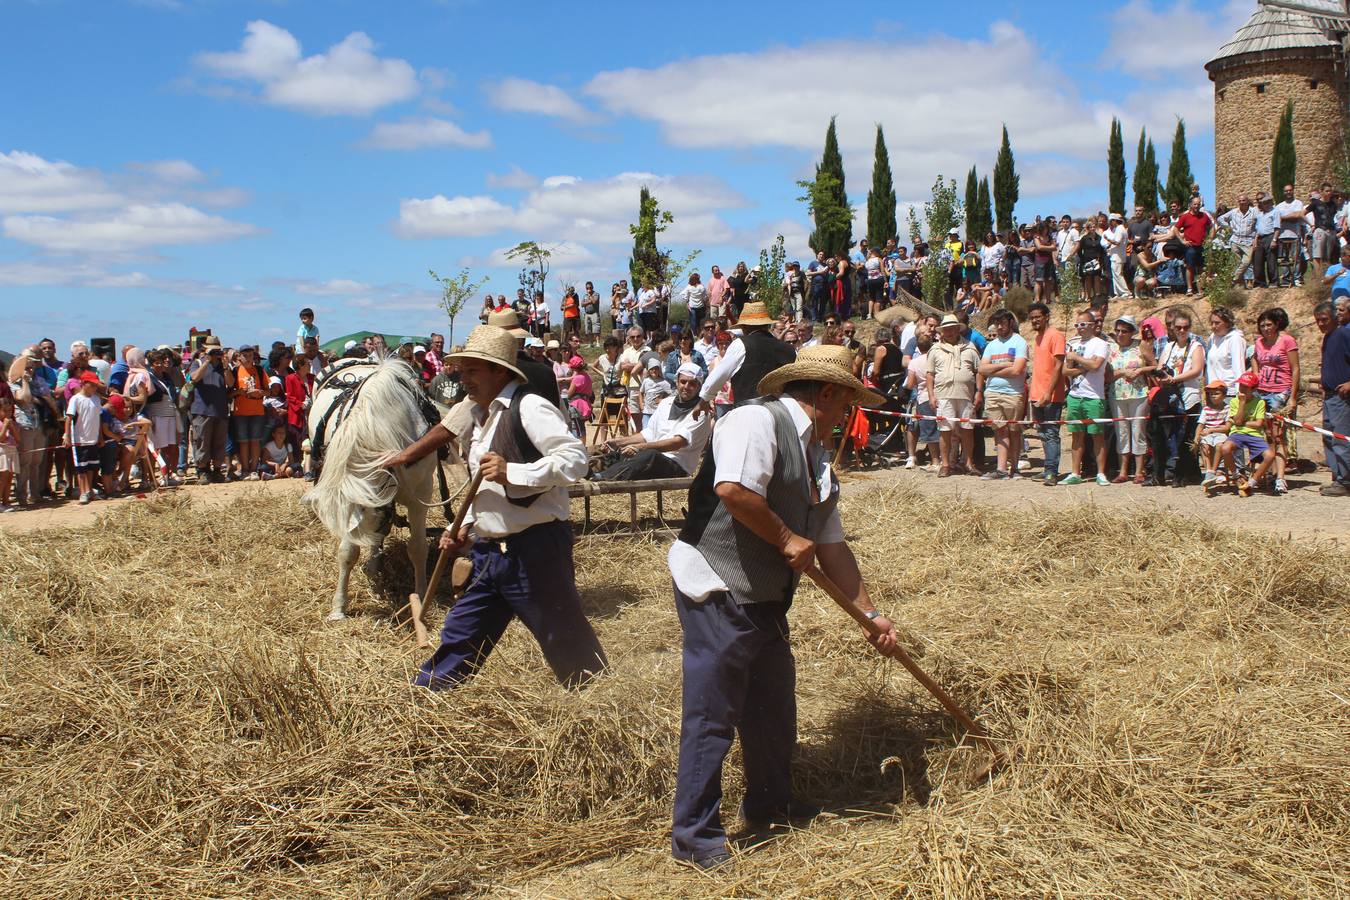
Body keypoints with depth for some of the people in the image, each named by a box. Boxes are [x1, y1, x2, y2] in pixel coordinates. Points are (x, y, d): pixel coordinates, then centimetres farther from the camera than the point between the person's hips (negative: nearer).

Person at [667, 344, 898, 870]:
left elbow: (831, 546, 18)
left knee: (774, 707, 19)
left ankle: (769, 803, 39)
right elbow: (733, 490, -29)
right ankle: (694, 838, 7)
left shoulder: (817, 460, 16)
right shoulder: (759, 420, -13)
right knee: (713, 715, -4)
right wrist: (787, 539, -16)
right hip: (716, 589, -10)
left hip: (766, 599, 10)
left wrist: (869, 613, 15)